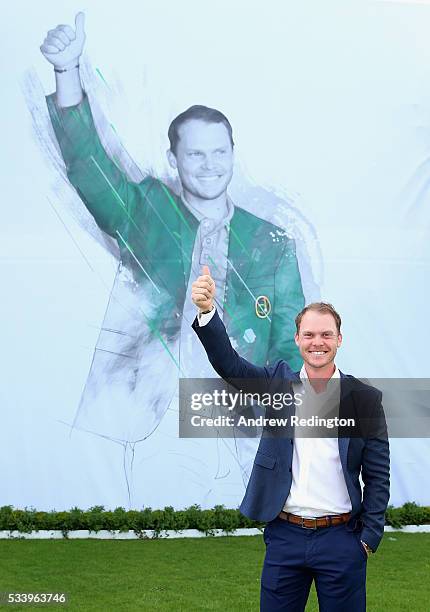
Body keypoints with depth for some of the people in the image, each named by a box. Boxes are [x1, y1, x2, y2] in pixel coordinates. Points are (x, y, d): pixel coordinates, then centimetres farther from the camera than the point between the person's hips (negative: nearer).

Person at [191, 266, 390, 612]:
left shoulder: (365, 399, -1)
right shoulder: (278, 382, 3)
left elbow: (377, 476, 1)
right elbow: (228, 363, -13)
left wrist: (369, 538, -4)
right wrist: (207, 311, -29)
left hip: (341, 540, -1)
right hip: (284, 536, 1)